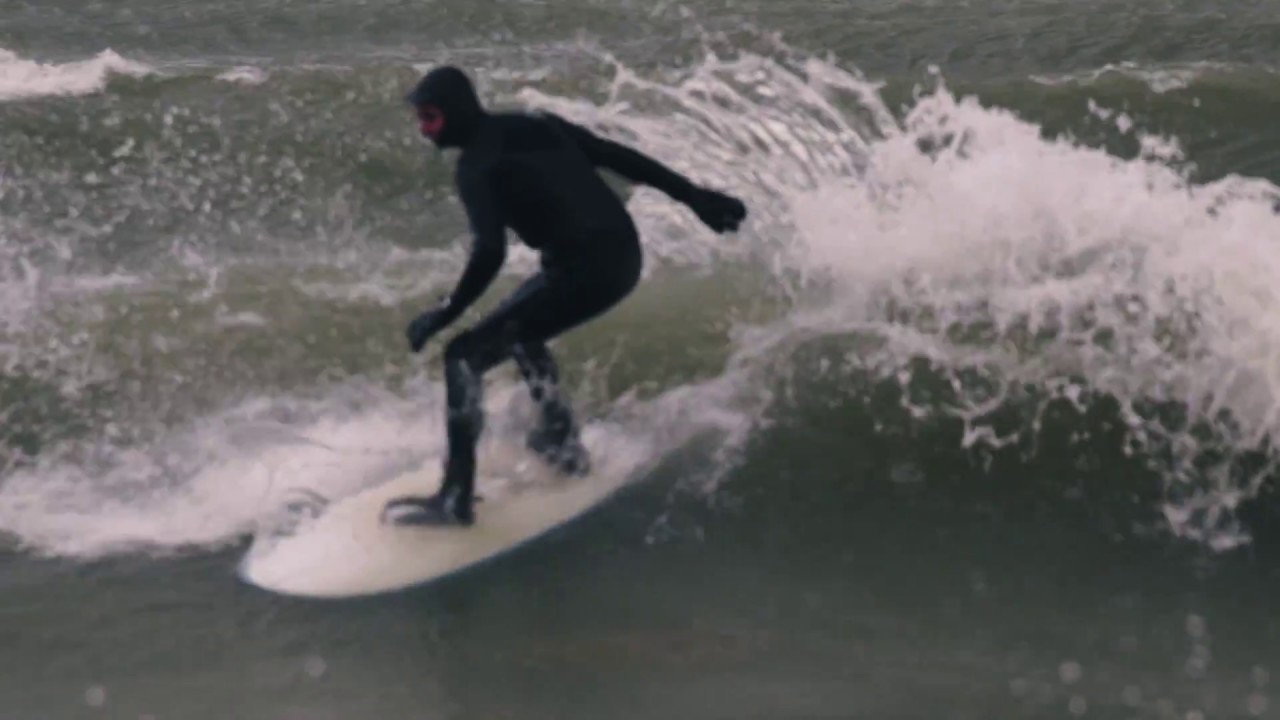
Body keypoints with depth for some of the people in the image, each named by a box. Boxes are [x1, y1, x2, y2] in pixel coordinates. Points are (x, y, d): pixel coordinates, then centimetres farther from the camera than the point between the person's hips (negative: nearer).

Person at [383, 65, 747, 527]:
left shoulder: (475, 167, -8)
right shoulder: (537, 126, 14)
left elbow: (490, 252, -20)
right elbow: (619, 157, 14)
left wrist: (446, 314, -11)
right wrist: (695, 196, 18)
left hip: (582, 271, -9)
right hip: (625, 256, 9)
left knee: (465, 355, -5)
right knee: (517, 328, 32)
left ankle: (456, 497, -10)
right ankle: (563, 442, 34)